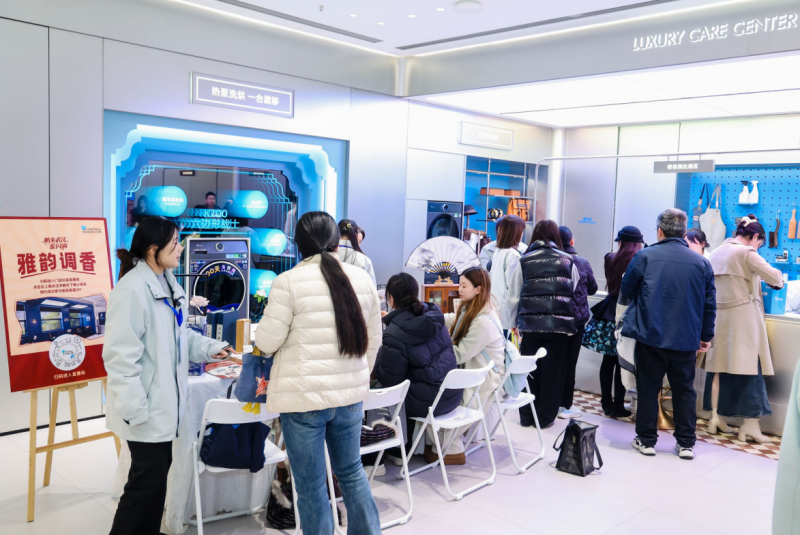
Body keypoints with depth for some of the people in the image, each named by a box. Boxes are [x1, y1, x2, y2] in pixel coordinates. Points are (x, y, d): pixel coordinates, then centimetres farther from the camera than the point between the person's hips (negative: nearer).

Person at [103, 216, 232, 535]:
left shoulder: (168, 284, 9)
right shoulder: (132, 289, -21)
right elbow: (120, 355, -22)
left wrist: (209, 348, 4)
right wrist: (133, 406, -22)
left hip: (164, 401, 9)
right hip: (145, 407, -9)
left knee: (159, 471, 17)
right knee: (148, 478, -1)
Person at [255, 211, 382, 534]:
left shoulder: (288, 281, -11)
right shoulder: (362, 278, 4)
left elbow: (266, 342, -6)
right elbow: (373, 340, 10)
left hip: (304, 396, -4)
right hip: (350, 393, 5)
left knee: (311, 486, 9)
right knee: (351, 471, 22)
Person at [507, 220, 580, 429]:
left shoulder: (525, 262, 3)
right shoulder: (567, 261, 4)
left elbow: (513, 297, 2)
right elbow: (576, 294, 5)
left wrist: (515, 323, 12)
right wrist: (571, 324, 14)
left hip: (530, 323, 1)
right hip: (559, 324, 0)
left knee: (529, 369, 11)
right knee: (553, 371, 8)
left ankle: (526, 415, 18)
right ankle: (545, 416, 15)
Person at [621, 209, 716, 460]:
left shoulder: (645, 256, -6)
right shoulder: (701, 262, 1)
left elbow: (626, 291, 2)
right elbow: (709, 304, 6)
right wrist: (706, 335, 16)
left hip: (650, 336, -2)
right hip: (686, 340, 2)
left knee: (648, 388, 8)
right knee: (684, 390, 13)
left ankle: (646, 440, 16)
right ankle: (686, 443, 18)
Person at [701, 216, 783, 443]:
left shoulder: (717, 252, 12)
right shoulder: (746, 253, -11)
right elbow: (774, 277, -13)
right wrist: (779, 281, 9)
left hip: (719, 316, 7)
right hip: (742, 317, -7)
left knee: (718, 365, 10)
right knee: (750, 366, -1)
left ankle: (716, 417, 15)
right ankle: (750, 424, 2)